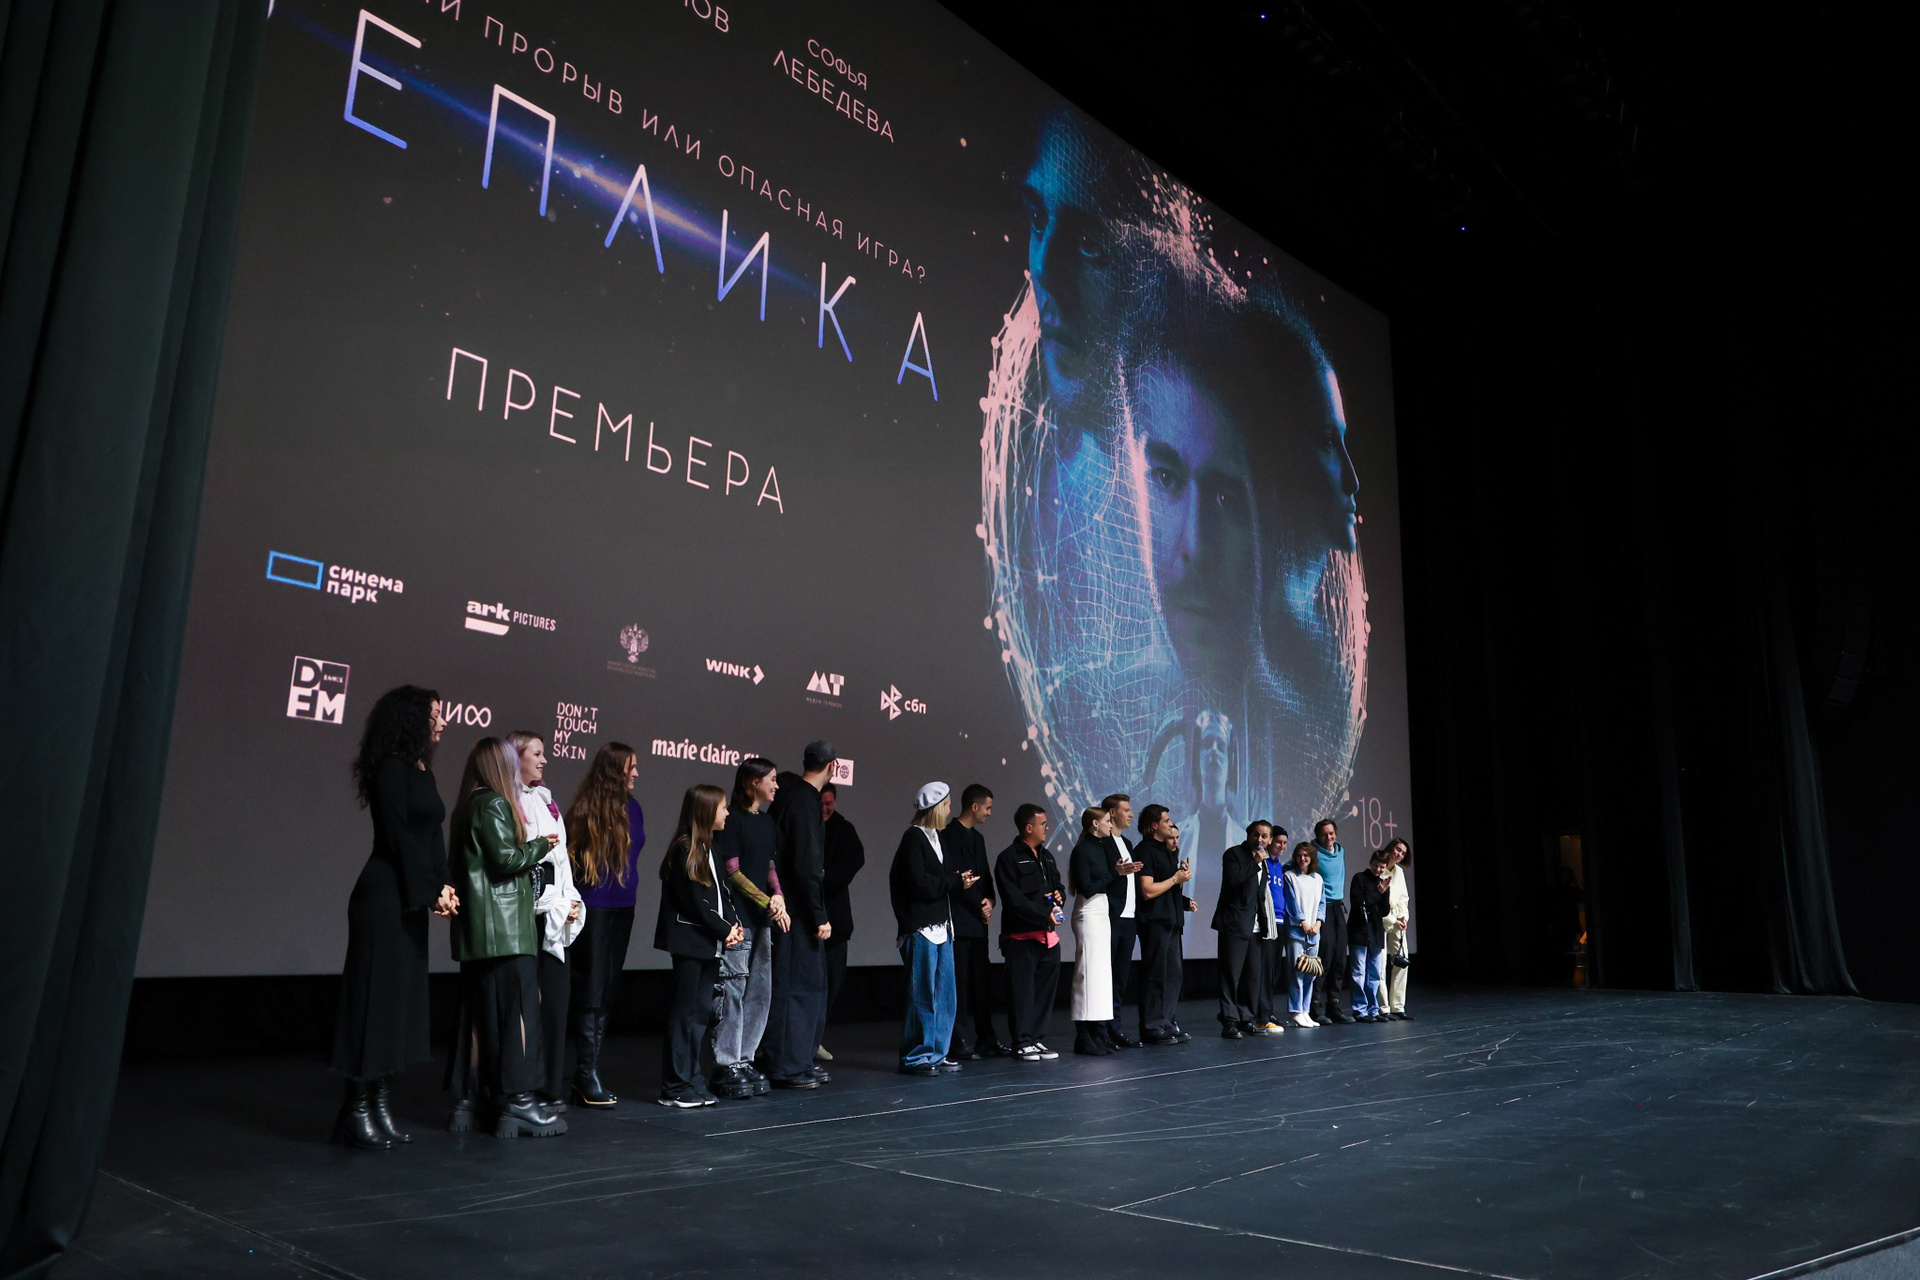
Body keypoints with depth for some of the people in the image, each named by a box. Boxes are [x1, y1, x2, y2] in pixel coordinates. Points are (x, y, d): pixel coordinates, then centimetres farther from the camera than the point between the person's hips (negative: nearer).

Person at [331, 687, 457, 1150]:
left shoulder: (422, 771, 15)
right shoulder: (391, 768, -10)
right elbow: (398, 835, -14)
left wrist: (443, 887, 2)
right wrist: (431, 892, -11)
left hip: (411, 900, 9)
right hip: (384, 898, -9)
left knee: (401, 999, 10)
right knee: (376, 997, -4)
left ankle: (379, 1102, 16)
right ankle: (356, 1109, 5)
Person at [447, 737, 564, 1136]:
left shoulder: (467, 806, 16)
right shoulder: (495, 805, -11)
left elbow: (457, 863, 17)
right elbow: (506, 859, -17)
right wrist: (540, 846, 1)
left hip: (478, 930, 9)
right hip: (506, 926, -9)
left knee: (486, 1013, 12)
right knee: (519, 1009, -7)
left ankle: (487, 1099, 17)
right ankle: (517, 1101, -7)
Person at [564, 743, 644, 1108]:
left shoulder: (631, 808, 9)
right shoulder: (587, 808, -11)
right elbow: (572, 855, -11)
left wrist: (628, 886, 8)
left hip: (621, 909, 7)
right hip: (593, 909, -7)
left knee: (606, 992, 9)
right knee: (591, 990, -5)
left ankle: (588, 1072, 16)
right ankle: (587, 1074, 2)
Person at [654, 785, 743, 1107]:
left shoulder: (708, 848, 16)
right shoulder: (684, 850, -13)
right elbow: (694, 902, -16)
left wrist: (733, 924, 0)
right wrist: (725, 929, -11)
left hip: (711, 944, 9)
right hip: (691, 942, -9)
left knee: (701, 1013, 12)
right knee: (685, 1014, -4)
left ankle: (691, 1083, 19)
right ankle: (675, 1088, 2)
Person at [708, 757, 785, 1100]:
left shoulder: (766, 820, 16)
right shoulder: (731, 817, -8)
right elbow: (732, 871, -11)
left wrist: (778, 896, 0)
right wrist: (768, 903, -11)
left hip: (762, 918, 8)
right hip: (736, 917, -8)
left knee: (760, 991, 9)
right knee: (733, 990, -6)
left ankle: (743, 1060, 17)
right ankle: (726, 1067, 2)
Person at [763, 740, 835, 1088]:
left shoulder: (791, 795, 12)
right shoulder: (804, 802, -17)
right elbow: (806, 866, -21)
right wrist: (819, 916, -18)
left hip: (795, 908, 10)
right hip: (799, 911, -10)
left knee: (812, 984, 16)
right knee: (797, 985, -3)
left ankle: (801, 1061, 25)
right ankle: (787, 1068, 4)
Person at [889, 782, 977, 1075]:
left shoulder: (935, 838, 18)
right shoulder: (913, 838, -11)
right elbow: (920, 884, -19)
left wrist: (958, 880, -3)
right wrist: (956, 882, -11)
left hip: (941, 927, 9)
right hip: (921, 929, -9)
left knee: (944, 994, 11)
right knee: (923, 995, -5)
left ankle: (936, 1054, 19)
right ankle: (915, 1058, 4)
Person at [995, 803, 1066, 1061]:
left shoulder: (1046, 856, 18)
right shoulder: (1009, 858, -8)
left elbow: (1058, 885, 29)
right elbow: (1014, 899, -15)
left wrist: (1059, 895, 5)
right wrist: (1045, 915, -20)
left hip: (1048, 934, 8)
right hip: (1021, 935, -8)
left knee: (1046, 988, 9)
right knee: (1022, 989, -4)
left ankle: (1037, 1039, 19)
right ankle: (1022, 1042, 4)